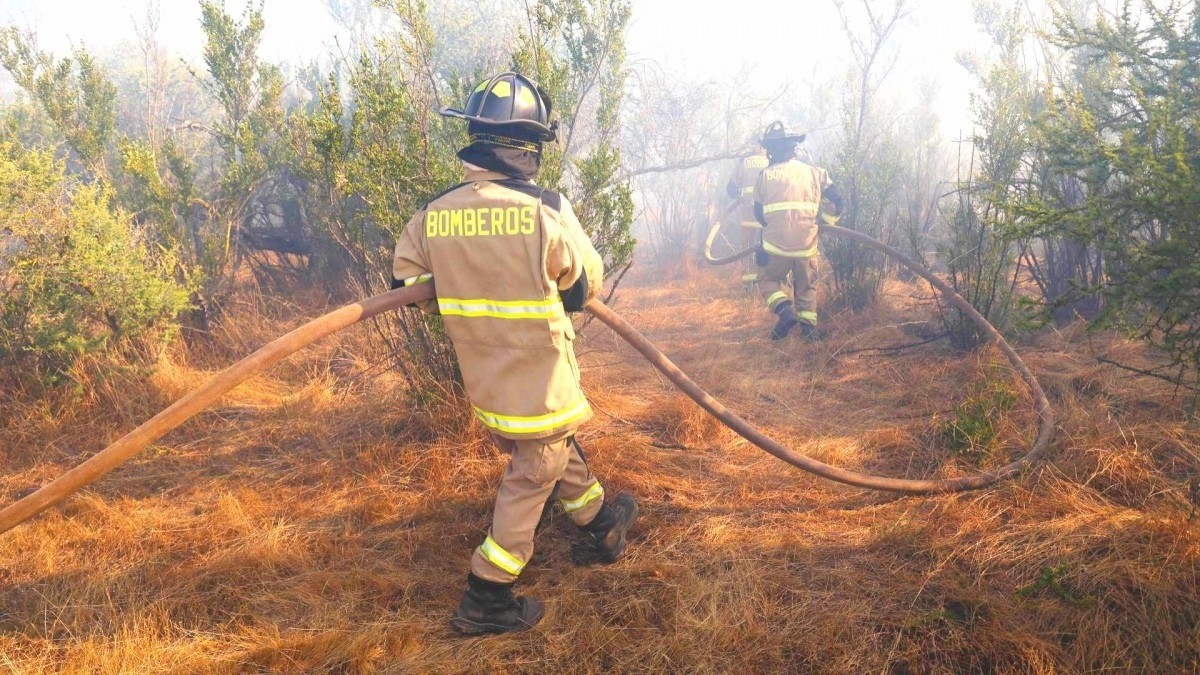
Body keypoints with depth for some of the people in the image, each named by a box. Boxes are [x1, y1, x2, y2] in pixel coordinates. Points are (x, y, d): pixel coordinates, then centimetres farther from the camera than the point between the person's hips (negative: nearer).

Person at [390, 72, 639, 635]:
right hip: (539, 378, -6)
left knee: (557, 449, 26)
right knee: (532, 479, 10)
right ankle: (485, 600, 16)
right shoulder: (547, 209, -19)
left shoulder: (433, 213, -6)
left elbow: (406, 282, 7)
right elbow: (586, 283, -5)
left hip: (482, 379, 6)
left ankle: (602, 523, 46)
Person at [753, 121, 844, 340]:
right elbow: (837, 200, 6)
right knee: (806, 286, 19)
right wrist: (827, 221, 21)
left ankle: (785, 310, -8)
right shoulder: (813, 172, 7)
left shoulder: (766, 175, 4)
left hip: (776, 244, -2)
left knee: (768, 280, 16)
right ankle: (808, 325, 10)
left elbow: (758, 211, 10)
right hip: (807, 244, 2)